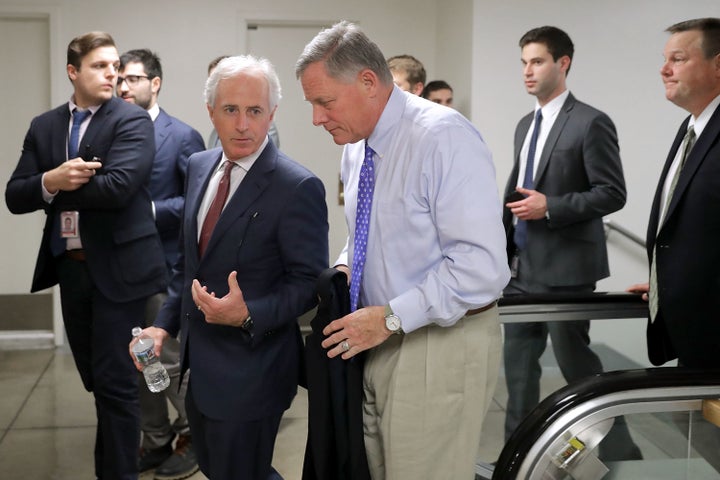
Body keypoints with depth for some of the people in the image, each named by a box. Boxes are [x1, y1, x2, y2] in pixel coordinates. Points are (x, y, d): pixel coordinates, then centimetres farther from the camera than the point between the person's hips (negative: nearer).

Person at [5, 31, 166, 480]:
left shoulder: (133, 121, -7)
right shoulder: (44, 126, 8)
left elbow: (117, 187, -22)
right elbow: (15, 196, 2)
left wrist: (57, 187, -9)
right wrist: (51, 180, -18)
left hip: (117, 267, -5)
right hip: (69, 267, 6)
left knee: (115, 381, -1)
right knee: (96, 379, 19)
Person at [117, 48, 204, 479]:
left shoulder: (183, 136, -5)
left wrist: (148, 210, -17)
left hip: (164, 263, -6)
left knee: (171, 358, 0)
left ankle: (192, 436, 21)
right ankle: (156, 441, 27)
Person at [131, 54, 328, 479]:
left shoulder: (298, 187, -19)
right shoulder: (200, 166, 4)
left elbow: (308, 282, -16)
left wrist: (248, 316, -30)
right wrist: (165, 324, 7)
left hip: (250, 371, -7)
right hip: (200, 364, 8)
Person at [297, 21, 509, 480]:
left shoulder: (444, 137, -20)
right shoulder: (357, 146, 6)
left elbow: (482, 264, -25)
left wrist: (391, 318, -22)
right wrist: (344, 268, 0)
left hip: (440, 347, -8)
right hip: (381, 342, 8)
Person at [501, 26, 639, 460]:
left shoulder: (591, 123, -11)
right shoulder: (526, 125, 13)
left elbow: (613, 194, -14)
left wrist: (550, 207, -21)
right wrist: (505, 245, 15)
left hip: (564, 266, -7)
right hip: (523, 266, 8)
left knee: (576, 362, 4)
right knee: (518, 361, 11)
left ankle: (618, 447, 25)